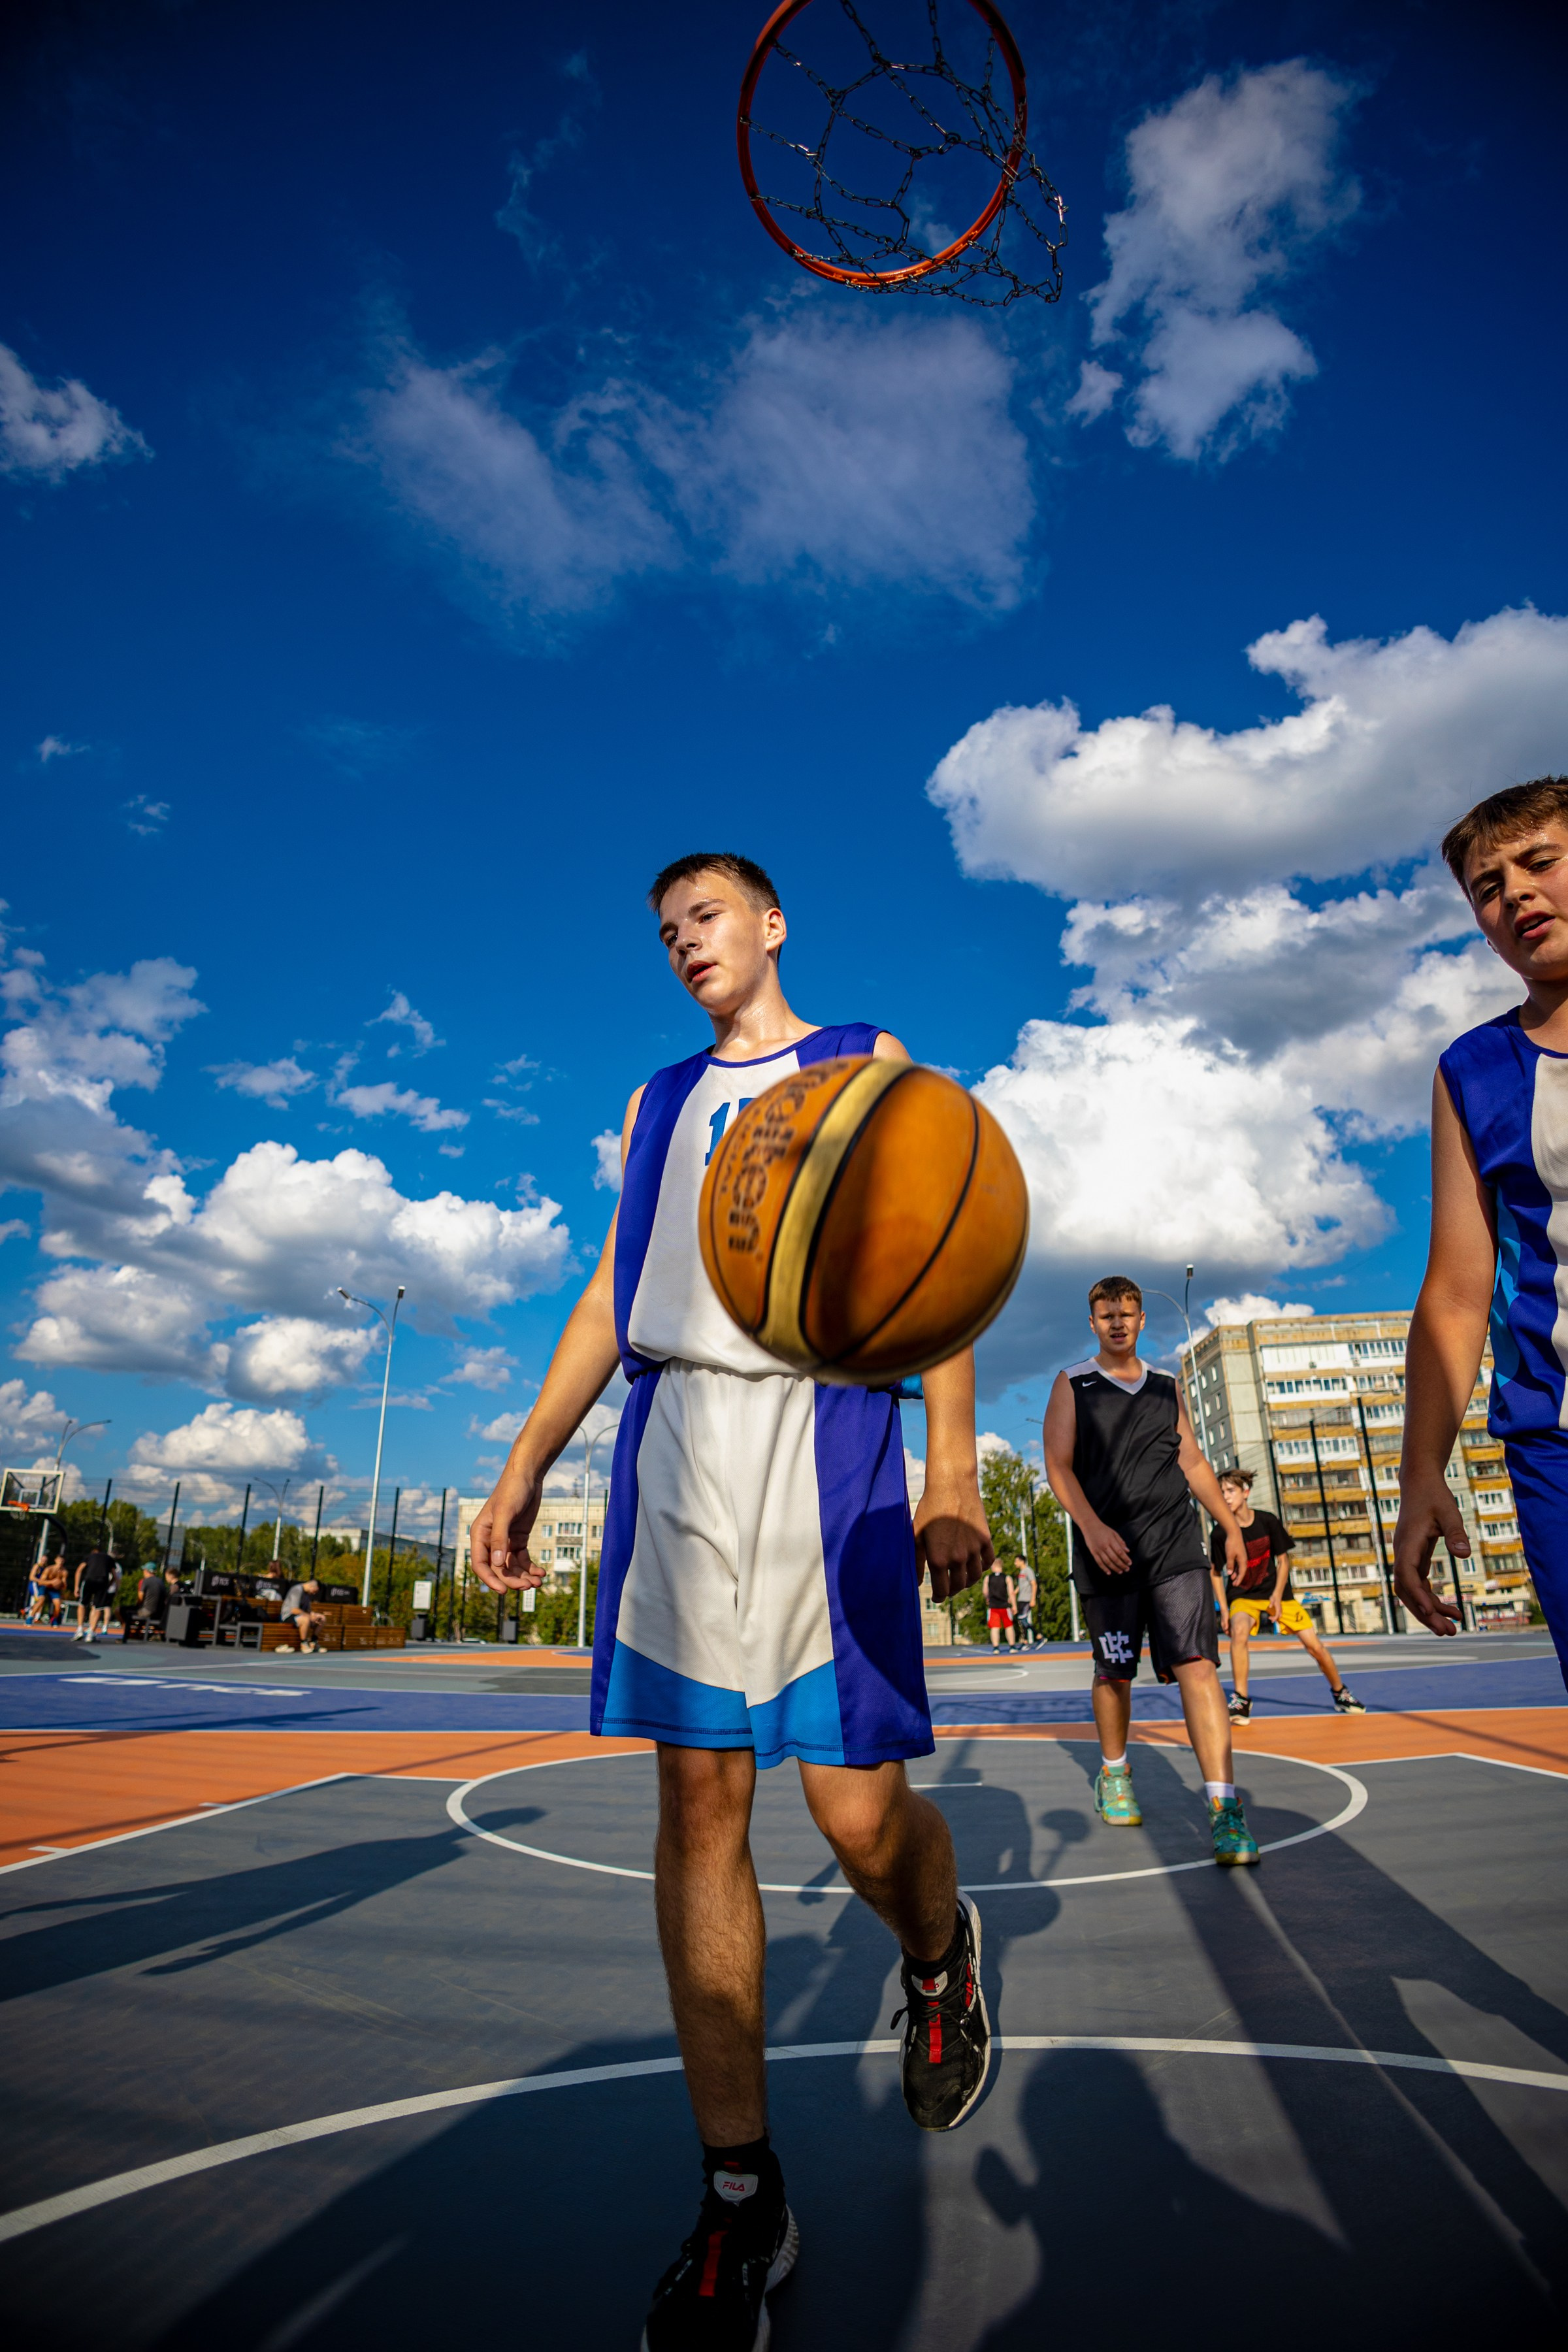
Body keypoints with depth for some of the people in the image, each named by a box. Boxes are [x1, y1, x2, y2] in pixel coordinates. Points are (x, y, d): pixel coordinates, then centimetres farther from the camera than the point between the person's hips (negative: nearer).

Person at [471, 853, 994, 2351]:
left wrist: (954, 1468, -8)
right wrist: (526, 1464, 10)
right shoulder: (660, 1102, 24)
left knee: (857, 1808, -3)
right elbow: (613, 1291, 19)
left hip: (825, 1431, -3)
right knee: (699, 1801, 2)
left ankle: (940, 1958, 32)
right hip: (675, 1438, 4)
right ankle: (740, 2196, 17)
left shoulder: (867, 1064, 13)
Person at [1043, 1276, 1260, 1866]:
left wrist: (1230, 1526, 13)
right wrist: (1092, 1527, -18)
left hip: (1175, 1546, 2)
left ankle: (1224, 1807, -12)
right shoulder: (1073, 1385, 3)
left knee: (1197, 1664, -12)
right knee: (1114, 1672, 9)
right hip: (1108, 1551, -2)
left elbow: (1192, 1462, 20)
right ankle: (1113, 1772, 34)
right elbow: (1058, 1465, -5)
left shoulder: (1166, 1388, 15)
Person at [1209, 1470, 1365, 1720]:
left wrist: (1277, 1596, -12)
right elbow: (1215, 1572, -3)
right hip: (1242, 1596, -1)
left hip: (1276, 1592, 2)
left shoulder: (1268, 1521, -13)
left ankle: (1341, 1693, 29)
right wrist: (1224, 1610, -9)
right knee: (1239, 1630, -32)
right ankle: (1241, 1701, -19)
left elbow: (1283, 1560, -2)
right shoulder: (1219, 1533, -16)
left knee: (1314, 1645, -1)